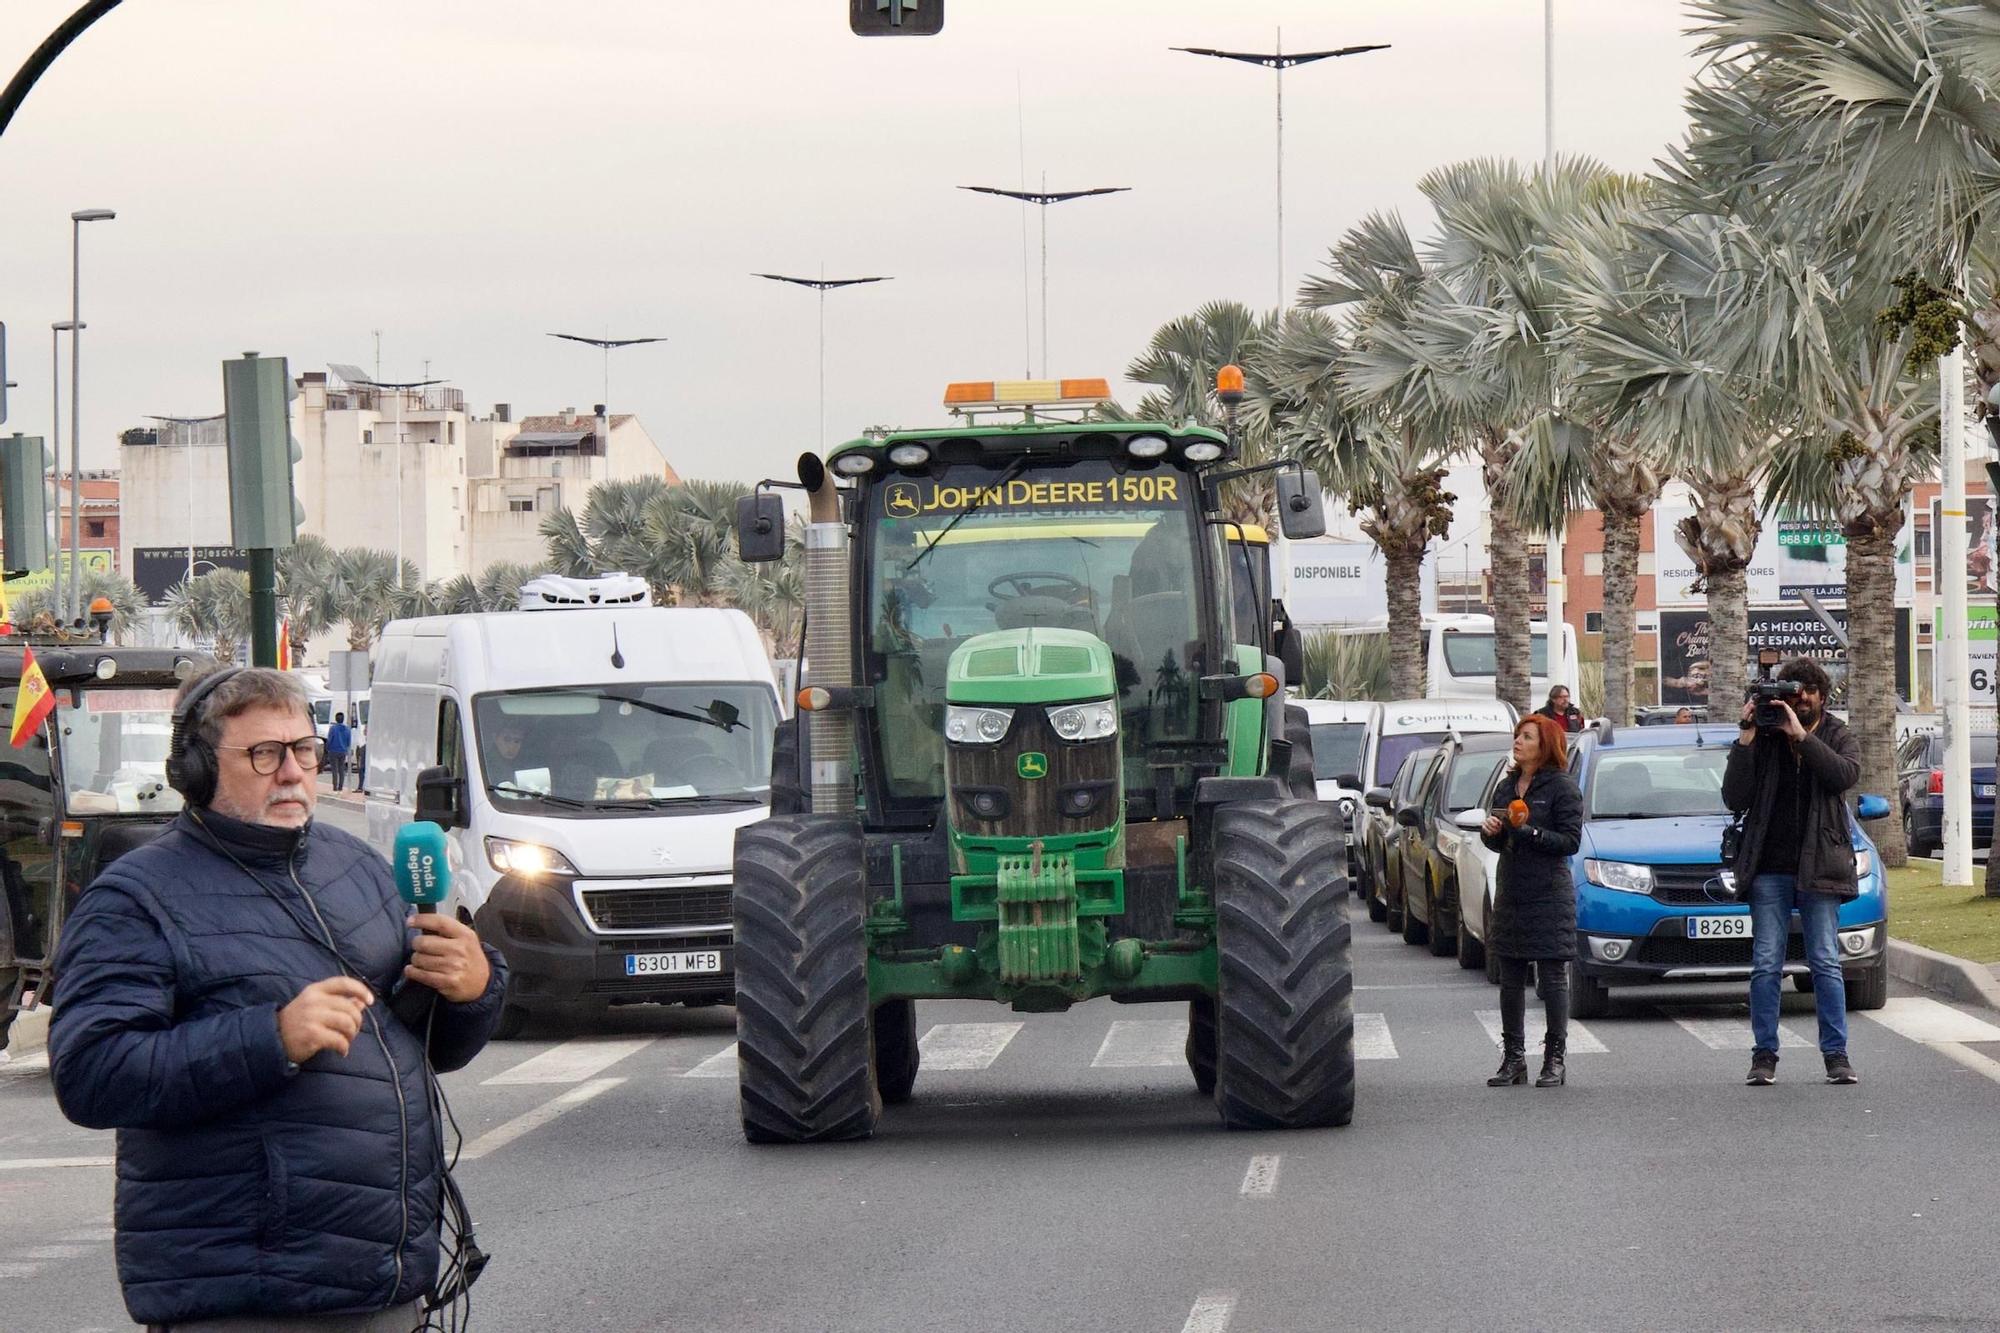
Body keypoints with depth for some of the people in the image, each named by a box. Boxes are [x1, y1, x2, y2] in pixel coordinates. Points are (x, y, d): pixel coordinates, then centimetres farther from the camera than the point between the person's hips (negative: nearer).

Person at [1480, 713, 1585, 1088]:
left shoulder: (1561, 789, -6)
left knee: (1552, 979, -3)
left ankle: (1555, 1060, 2)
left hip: (1549, 895, -7)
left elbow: (1570, 841, -13)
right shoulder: (1506, 787, 14)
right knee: (1510, 980, 8)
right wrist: (1490, 832, 0)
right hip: (1510, 892, 7)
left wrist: (1530, 832, -22)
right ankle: (1513, 1058, 14)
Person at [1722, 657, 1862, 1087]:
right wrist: (1745, 741, -8)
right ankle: (1764, 1055, 3)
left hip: (1819, 868, -1)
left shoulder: (1838, 738, 9)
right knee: (1766, 966, -1)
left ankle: (1837, 1055, 2)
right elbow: (1735, 799, -2)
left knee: (1826, 963, -1)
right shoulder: (1764, 740, 7)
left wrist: (1801, 736, -16)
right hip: (1770, 869, 1)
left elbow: (1846, 774, -14)